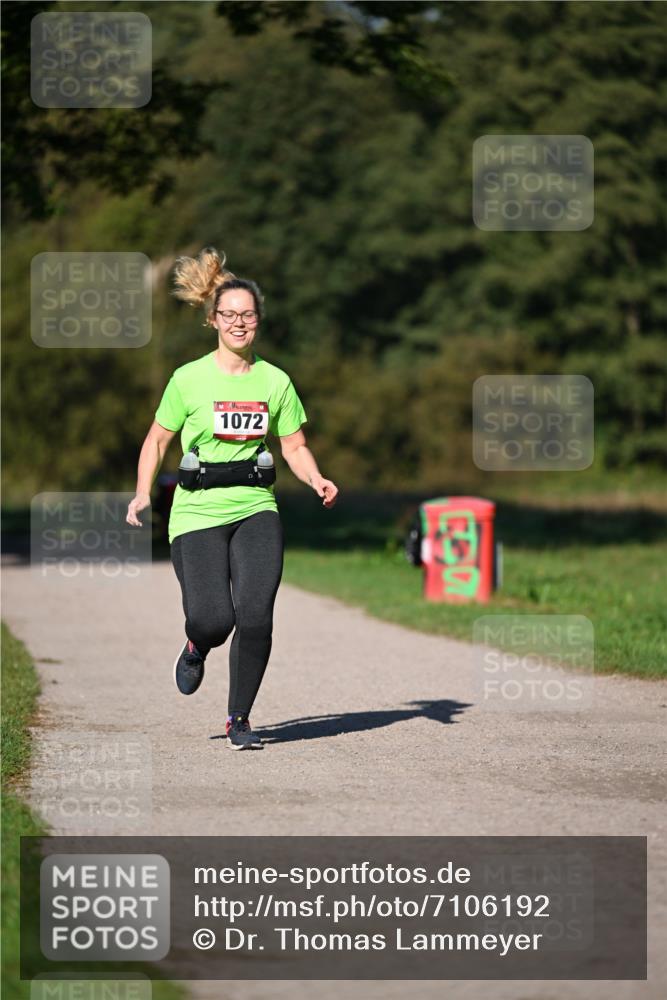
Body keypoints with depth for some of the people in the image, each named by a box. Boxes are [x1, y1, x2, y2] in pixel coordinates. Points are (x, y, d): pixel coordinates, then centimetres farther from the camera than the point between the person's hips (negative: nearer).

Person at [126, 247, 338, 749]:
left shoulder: (276, 381, 6)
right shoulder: (189, 379, -1)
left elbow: (295, 447, 13)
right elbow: (157, 440, 8)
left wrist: (318, 480, -6)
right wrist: (143, 495, -5)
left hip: (256, 509, 2)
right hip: (198, 512, -2)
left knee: (256, 615, -15)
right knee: (213, 619, -14)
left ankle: (239, 719, 5)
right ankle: (196, 648, 26)